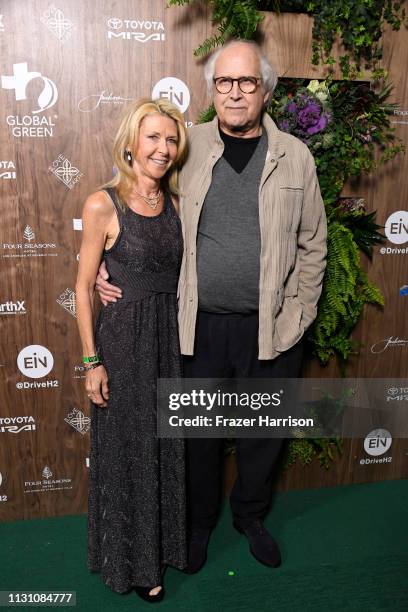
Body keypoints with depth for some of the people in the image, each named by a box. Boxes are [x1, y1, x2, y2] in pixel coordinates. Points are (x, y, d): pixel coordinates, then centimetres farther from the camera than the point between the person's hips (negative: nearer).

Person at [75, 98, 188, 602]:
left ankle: (167, 541, 43)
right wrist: (92, 361, -10)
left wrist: (186, 337, 7)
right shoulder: (103, 205, -12)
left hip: (172, 334, 5)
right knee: (129, 450, 11)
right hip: (124, 337, -5)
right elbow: (84, 287, -9)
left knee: (169, 444, 18)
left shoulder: (175, 203, 5)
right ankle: (133, 559, 35)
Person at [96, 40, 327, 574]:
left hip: (271, 327, 1)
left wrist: (299, 316, 1)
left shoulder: (295, 156, 0)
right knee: (199, 430, 15)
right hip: (200, 324, 0)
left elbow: (313, 245, 5)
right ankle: (199, 520, 43)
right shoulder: (187, 148, -1)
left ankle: (250, 515, 45)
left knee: (266, 430, 17)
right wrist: (108, 267, -3)